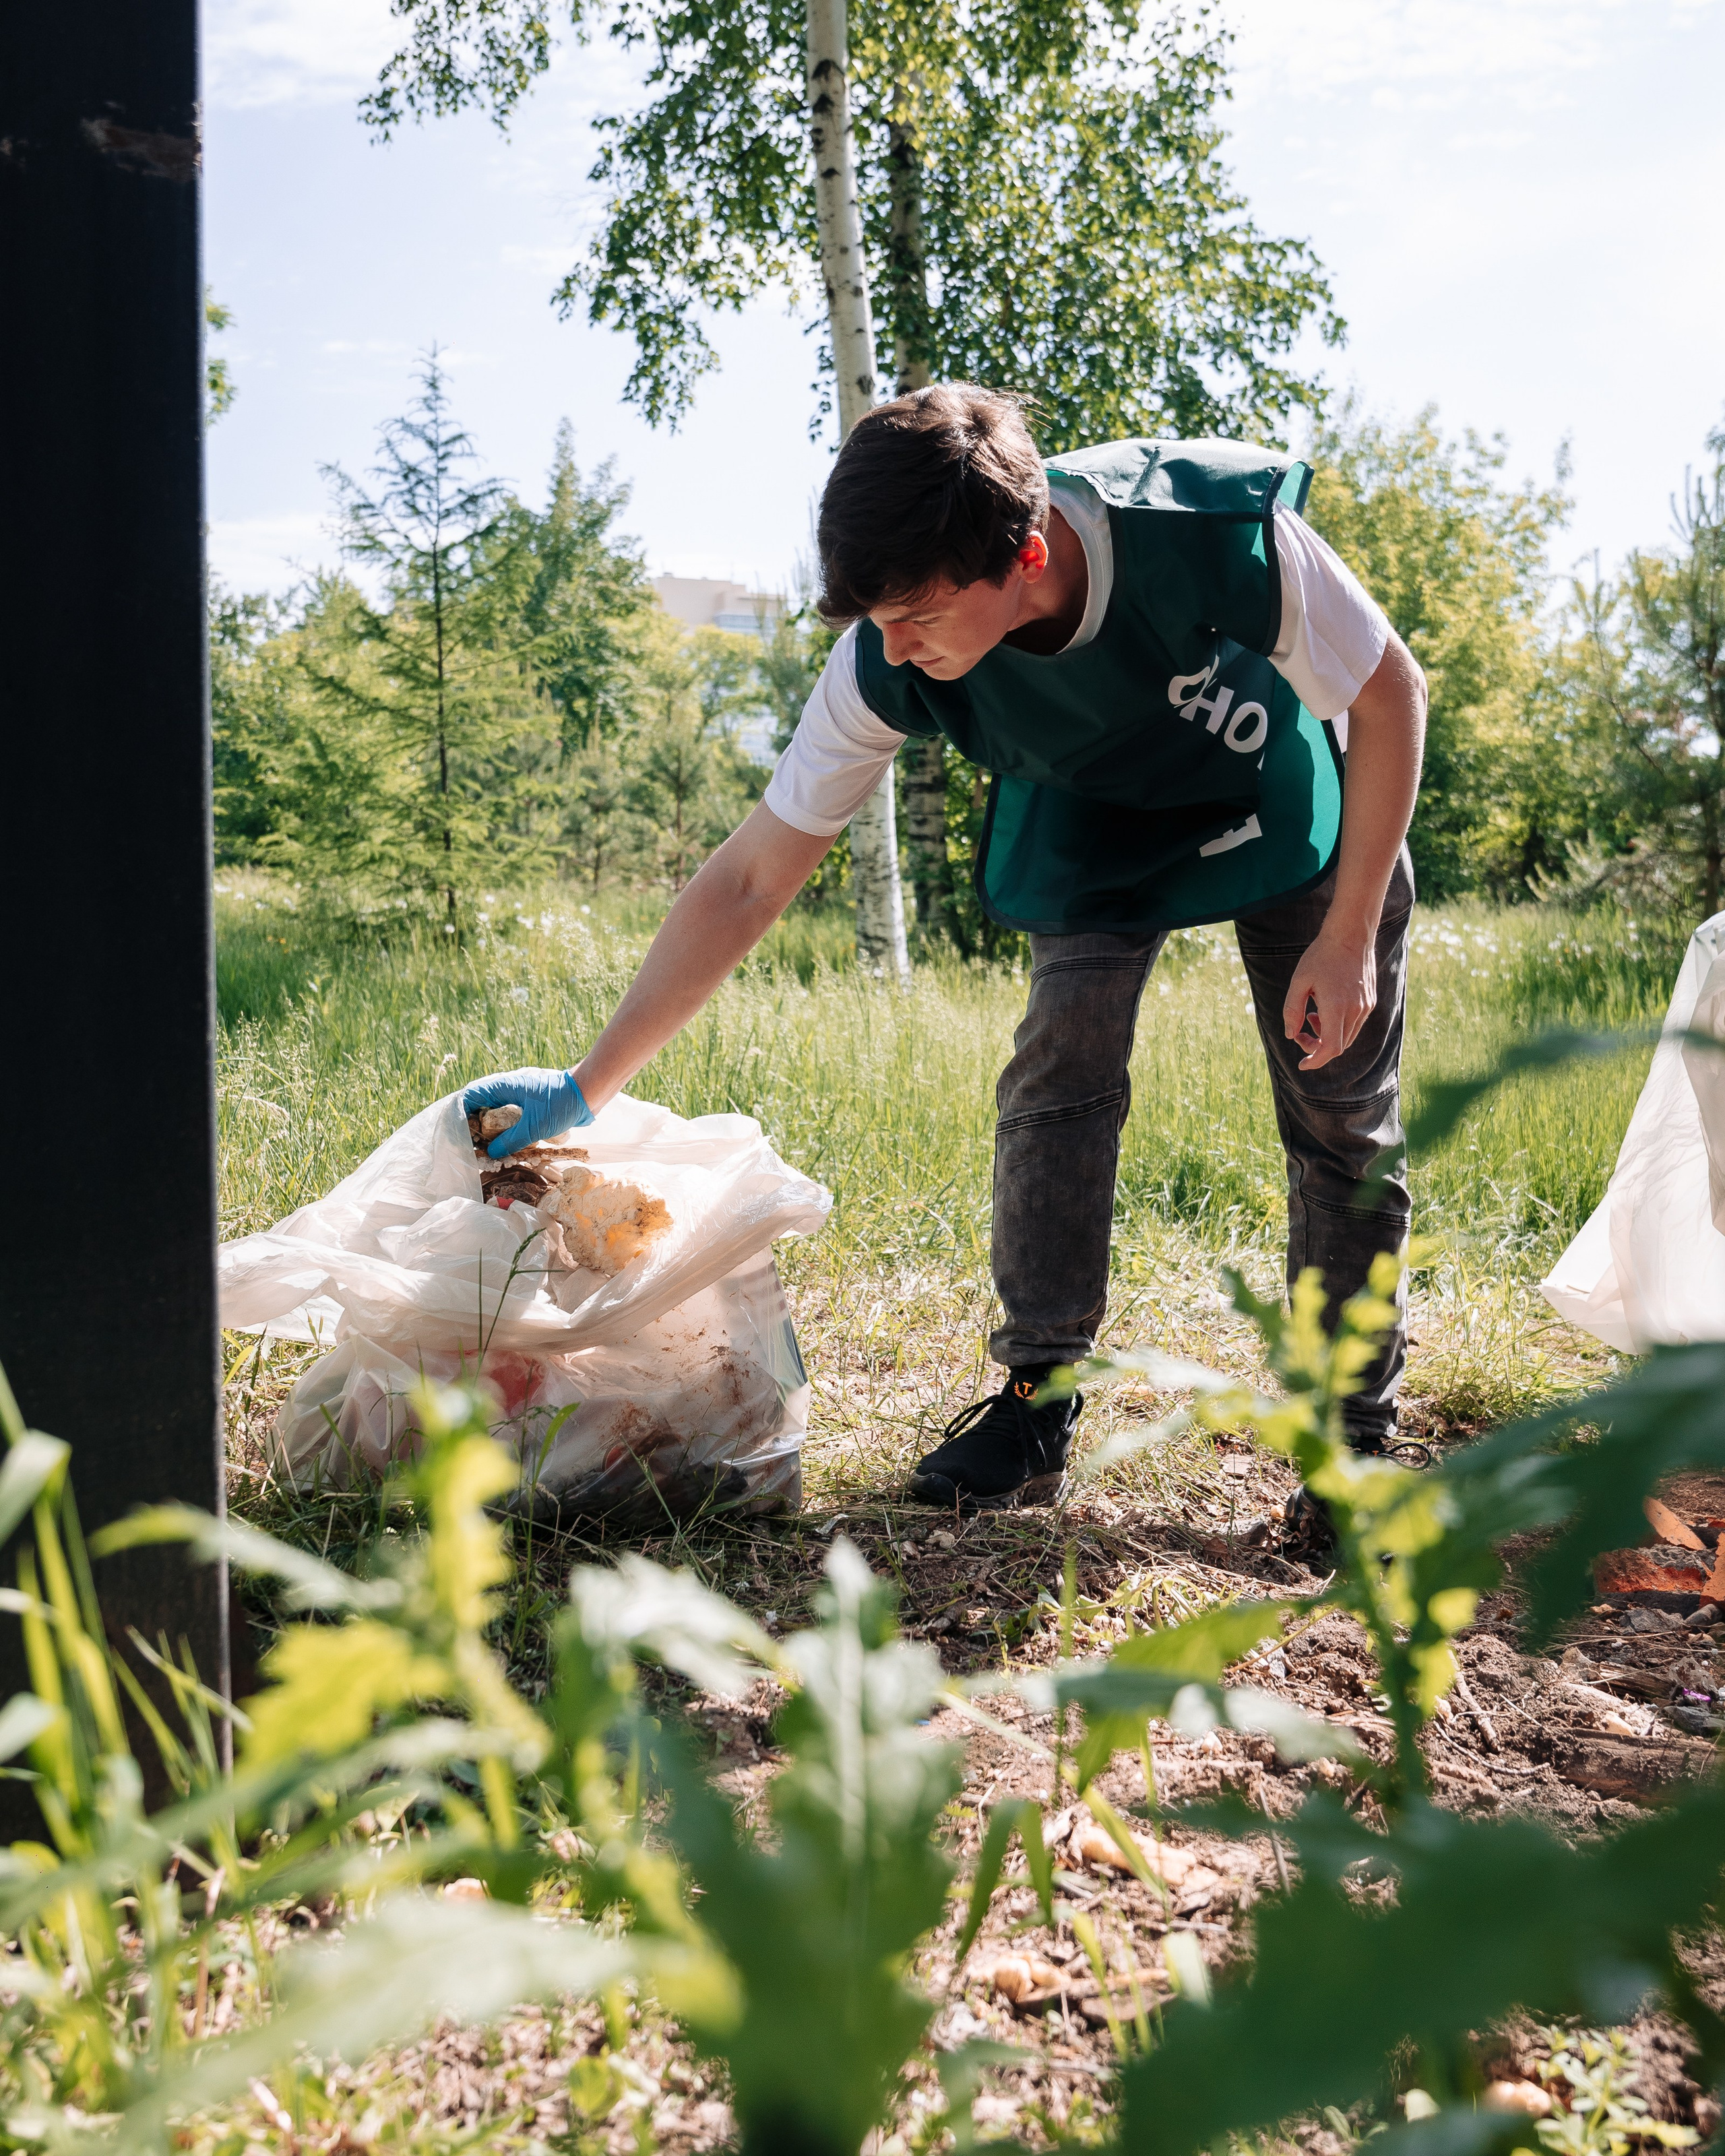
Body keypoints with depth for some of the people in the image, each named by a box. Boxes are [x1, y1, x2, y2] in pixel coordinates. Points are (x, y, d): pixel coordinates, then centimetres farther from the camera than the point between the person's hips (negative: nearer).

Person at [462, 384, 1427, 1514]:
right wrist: (587, 1086, -25)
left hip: (1291, 808, -1)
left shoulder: (1223, 528, -40)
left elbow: (1391, 692, -22)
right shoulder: (888, 664, -31)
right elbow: (751, 878, -24)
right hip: (1096, 826, 1)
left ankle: (1355, 1429, 12)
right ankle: (1036, 1403, -5)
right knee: (1057, 1080, -18)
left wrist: (1347, 936, -22)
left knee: (1343, 1117, -3)